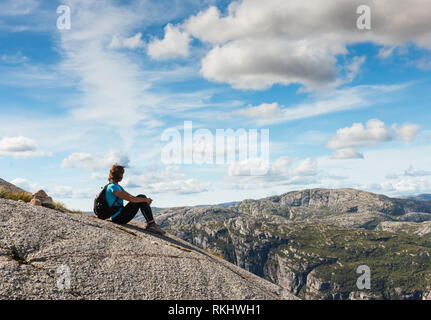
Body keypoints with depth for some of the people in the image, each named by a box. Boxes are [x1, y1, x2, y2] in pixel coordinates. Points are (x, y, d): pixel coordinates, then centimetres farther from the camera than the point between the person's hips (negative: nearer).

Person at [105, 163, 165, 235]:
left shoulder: (117, 186, 16)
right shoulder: (112, 187, -17)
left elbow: (131, 196, 15)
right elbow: (131, 199, -24)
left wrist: (146, 199, 1)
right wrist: (145, 200, -13)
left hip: (119, 216, 10)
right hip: (118, 218, -10)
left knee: (142, 197, 3)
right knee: (141, 198, -14)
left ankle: (151, 224, -4)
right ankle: (151, 224, -14)